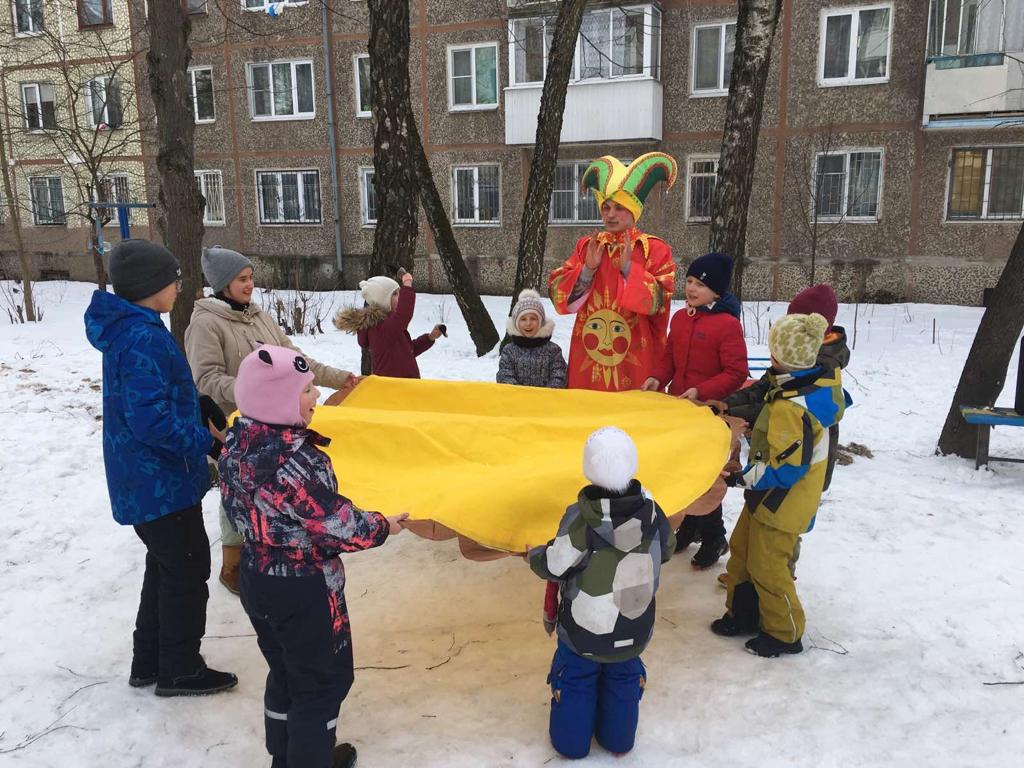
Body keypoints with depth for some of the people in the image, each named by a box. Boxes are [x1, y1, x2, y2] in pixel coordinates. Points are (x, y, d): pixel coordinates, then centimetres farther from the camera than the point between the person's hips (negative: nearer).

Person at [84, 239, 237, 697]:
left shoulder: (127, 330, 8)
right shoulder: (143, 338, -23)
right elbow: (150, 419, -28)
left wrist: (200, 417, 9)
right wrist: (205, 439, -20)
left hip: (144, 479, 10)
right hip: (161, 482, -10)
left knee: (166, 568, 21)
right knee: (187, 570, 5)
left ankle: (149, 664, 33)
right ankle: (180, 670, 21)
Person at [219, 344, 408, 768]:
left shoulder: (239, 440, -6)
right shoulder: (296, 460, -31)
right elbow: (338, 525, -24)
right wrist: (382, 526, -6)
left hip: (257, 578, 8)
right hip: (304, 590, -8)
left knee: (285, 672, 27)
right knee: (323, 681, 13)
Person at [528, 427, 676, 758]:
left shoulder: (581, 518, -30)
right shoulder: (650, 510, -16)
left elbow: (553, 567, -19)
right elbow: (666, 550, 3)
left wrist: (533, 554, 2)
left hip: (584, 631, -3)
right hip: (635, 630, 3)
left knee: (576, 681, 23)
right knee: (624, 679, 29)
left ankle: (572, 739, 39)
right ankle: (619, 738, 44)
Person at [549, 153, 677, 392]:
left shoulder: (654, 249, -1)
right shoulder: (586, 246, 8)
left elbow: (658, 301, -10)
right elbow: (559, 295, 2)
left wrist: (628, 268, -17)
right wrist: (587, 270, -11)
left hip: (635, 356, -3)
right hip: (588, 355, 3)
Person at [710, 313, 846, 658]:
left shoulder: (789, 410, -32)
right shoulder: (819, 384, -3)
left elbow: (785, 469, -31)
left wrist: (744, 477, -17)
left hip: (781, 503, -10)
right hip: (771, 497, 10)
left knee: (767, 566, 6)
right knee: (741, 550, 20)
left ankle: (785, 633, 25)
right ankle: (743, 614, 35)